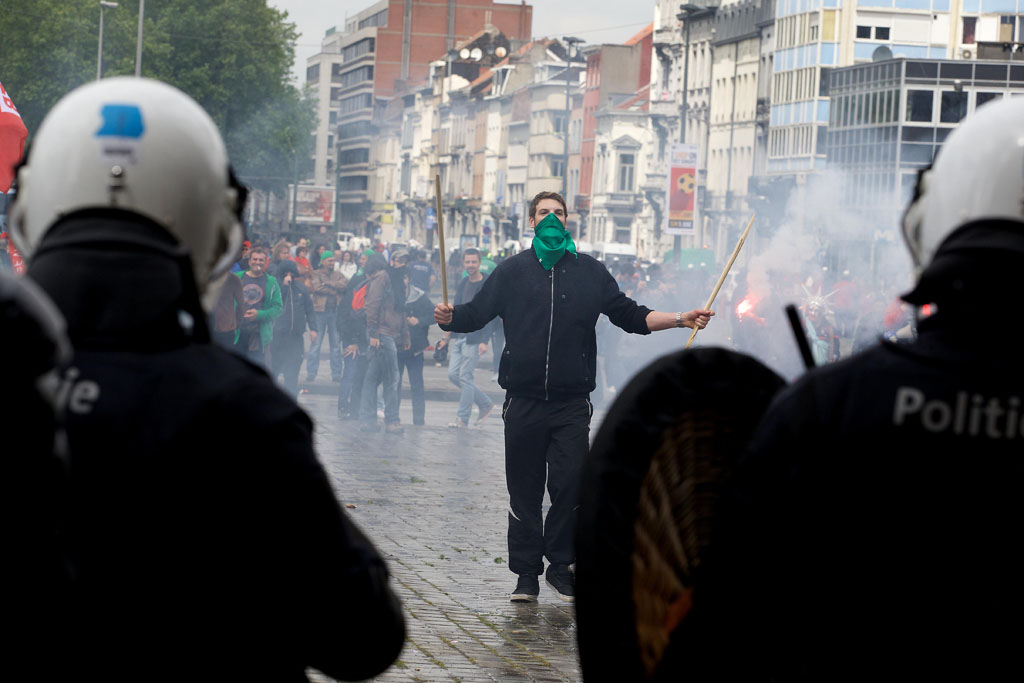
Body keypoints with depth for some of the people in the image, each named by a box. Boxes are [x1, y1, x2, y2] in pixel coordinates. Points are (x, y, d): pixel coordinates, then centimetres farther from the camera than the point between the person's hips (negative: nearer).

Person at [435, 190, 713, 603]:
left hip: (572, 402, 0)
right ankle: (526, 572, 10)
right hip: (523, 401, 0)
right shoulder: (512, 272, 10)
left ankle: (560, 565, 9)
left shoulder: (590, 273, 12)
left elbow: (630, 316, 15)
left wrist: (680, 320, 6)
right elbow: (475, 314, 5)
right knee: (524, 489, 2)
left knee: (570, 484, -7)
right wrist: (449, 318, -16)